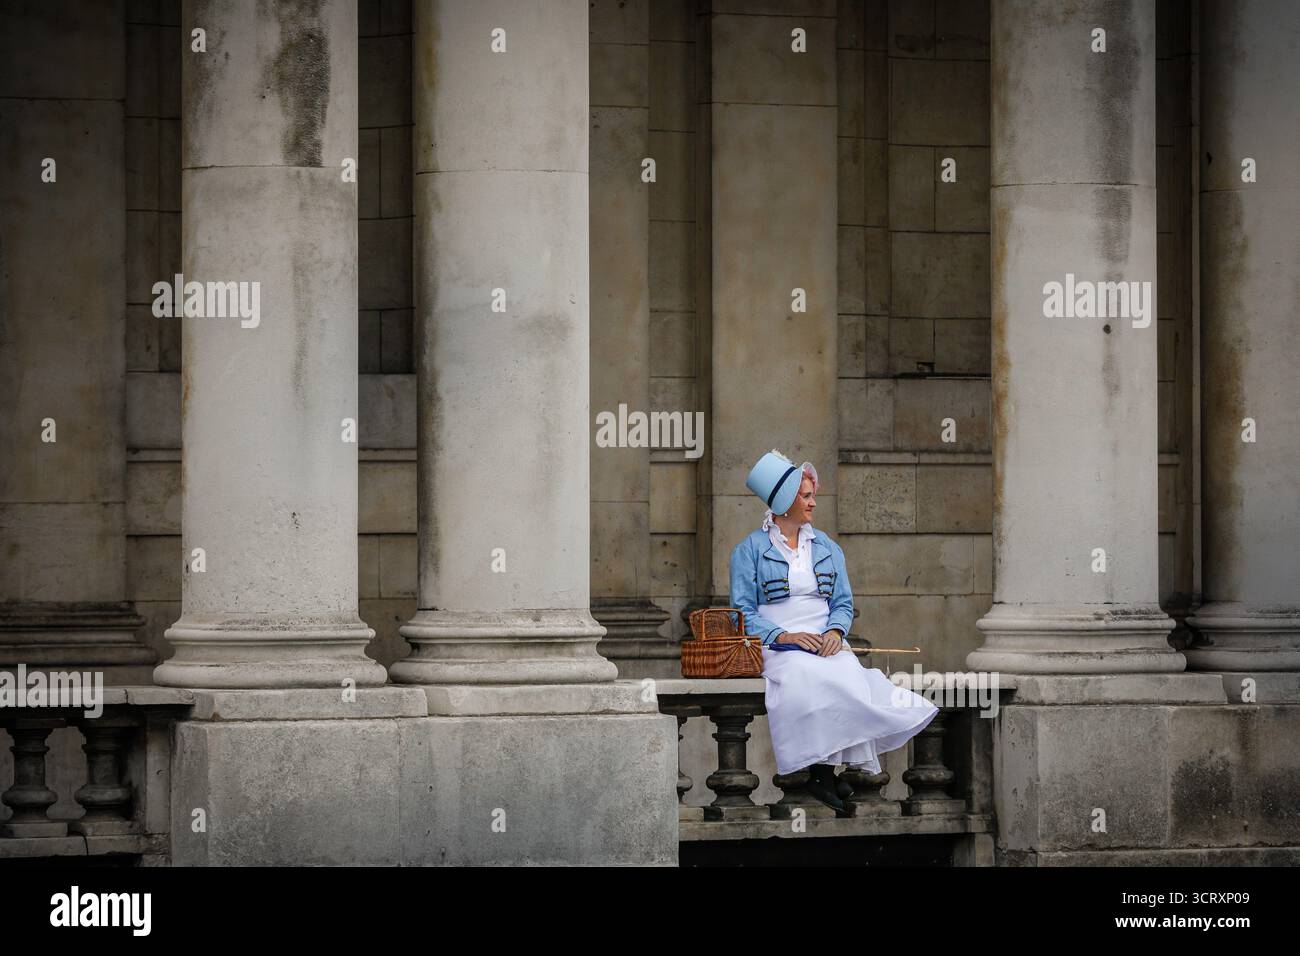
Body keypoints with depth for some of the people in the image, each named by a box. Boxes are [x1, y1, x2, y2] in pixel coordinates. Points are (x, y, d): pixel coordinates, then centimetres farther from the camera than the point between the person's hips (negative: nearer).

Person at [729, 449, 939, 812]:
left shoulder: (827, 548, 19)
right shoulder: (750, 550, 6)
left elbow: (843, 603, 15)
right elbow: (743, 610, -1)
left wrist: (835, 631, -7)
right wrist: (783, 635, -16)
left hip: (826, 642, 3)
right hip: (775, 645, -3)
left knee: (847, 672, -30)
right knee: (809, 675, -36)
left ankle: (826, 770, -26)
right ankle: (820, 769, -29)